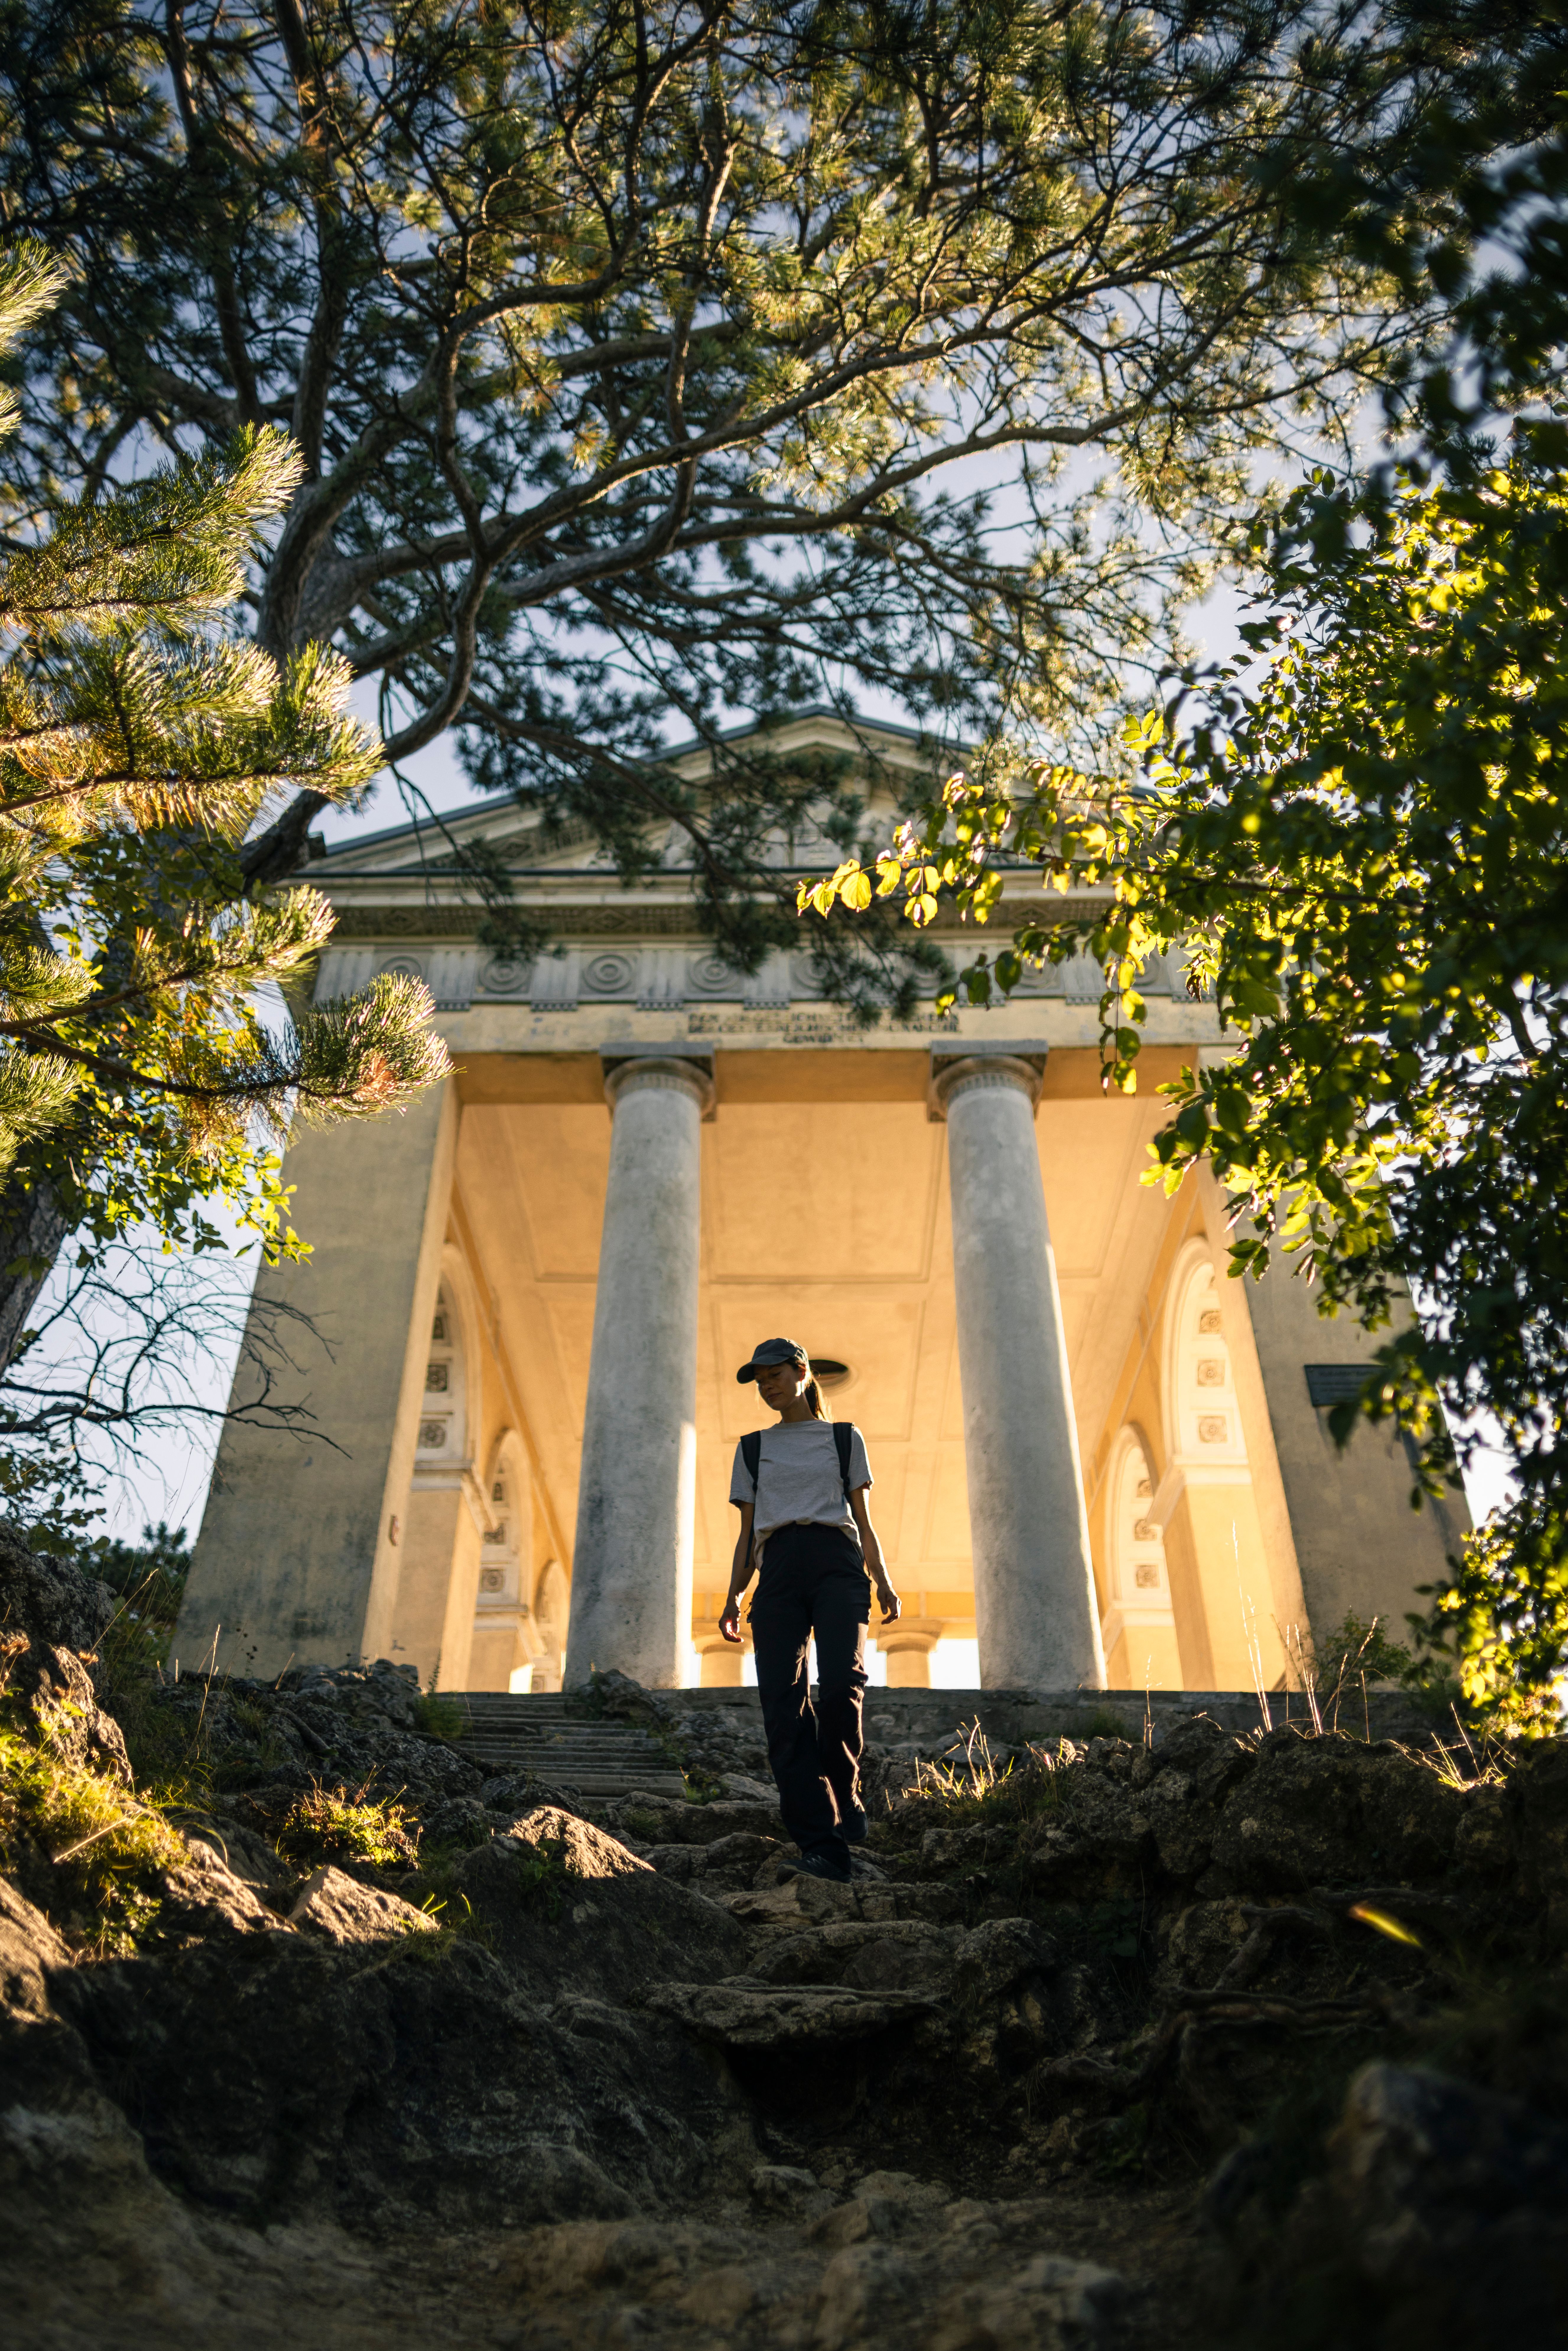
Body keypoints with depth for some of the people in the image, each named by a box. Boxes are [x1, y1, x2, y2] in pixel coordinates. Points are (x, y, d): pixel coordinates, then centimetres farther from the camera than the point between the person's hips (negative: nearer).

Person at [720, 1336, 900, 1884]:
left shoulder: (845, 1438, 18)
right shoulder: (753, 1448, 22)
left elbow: (863, 1520, 15)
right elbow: (747, 1534, 18)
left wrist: (883, 1582, 0)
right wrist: (733, 1597, 4)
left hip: (837, 1562, -2)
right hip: (778, 1570, 2)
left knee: (841, 1683, -24)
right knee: (784, 1706, -13)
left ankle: (844, 1797, 1)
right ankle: (825, 1850, -15)